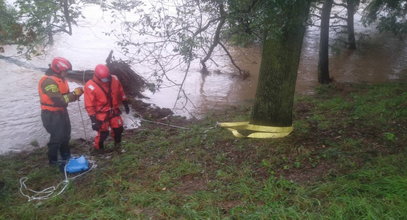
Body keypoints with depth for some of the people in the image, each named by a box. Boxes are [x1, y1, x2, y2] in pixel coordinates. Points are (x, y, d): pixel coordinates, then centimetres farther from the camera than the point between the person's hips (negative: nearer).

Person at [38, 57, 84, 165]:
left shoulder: (60, 79, 7)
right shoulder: (48, 81, -24)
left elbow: (65, 96, 10)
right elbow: (59, 100, -29)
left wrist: (75, 94, -9)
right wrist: (74, 94, -23)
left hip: (61, 112, 10)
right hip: (51, 115, -10)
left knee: (66, 135, 21)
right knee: (57, 137, -1)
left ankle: (66, 156, 39)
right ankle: (53, 160, 16)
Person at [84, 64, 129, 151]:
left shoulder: (114, 79, -9)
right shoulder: (90, 86, -22)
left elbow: (121, 92, 7)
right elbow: (89, 105, -18)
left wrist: (125, 104, 14)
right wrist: (93, 120, -19)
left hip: (114, 111, 4)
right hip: (101, 114, -4)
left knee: (118, 129, 11)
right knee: (103, 133, 1)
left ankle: (117, 144, 39)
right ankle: (98, 148, 28)